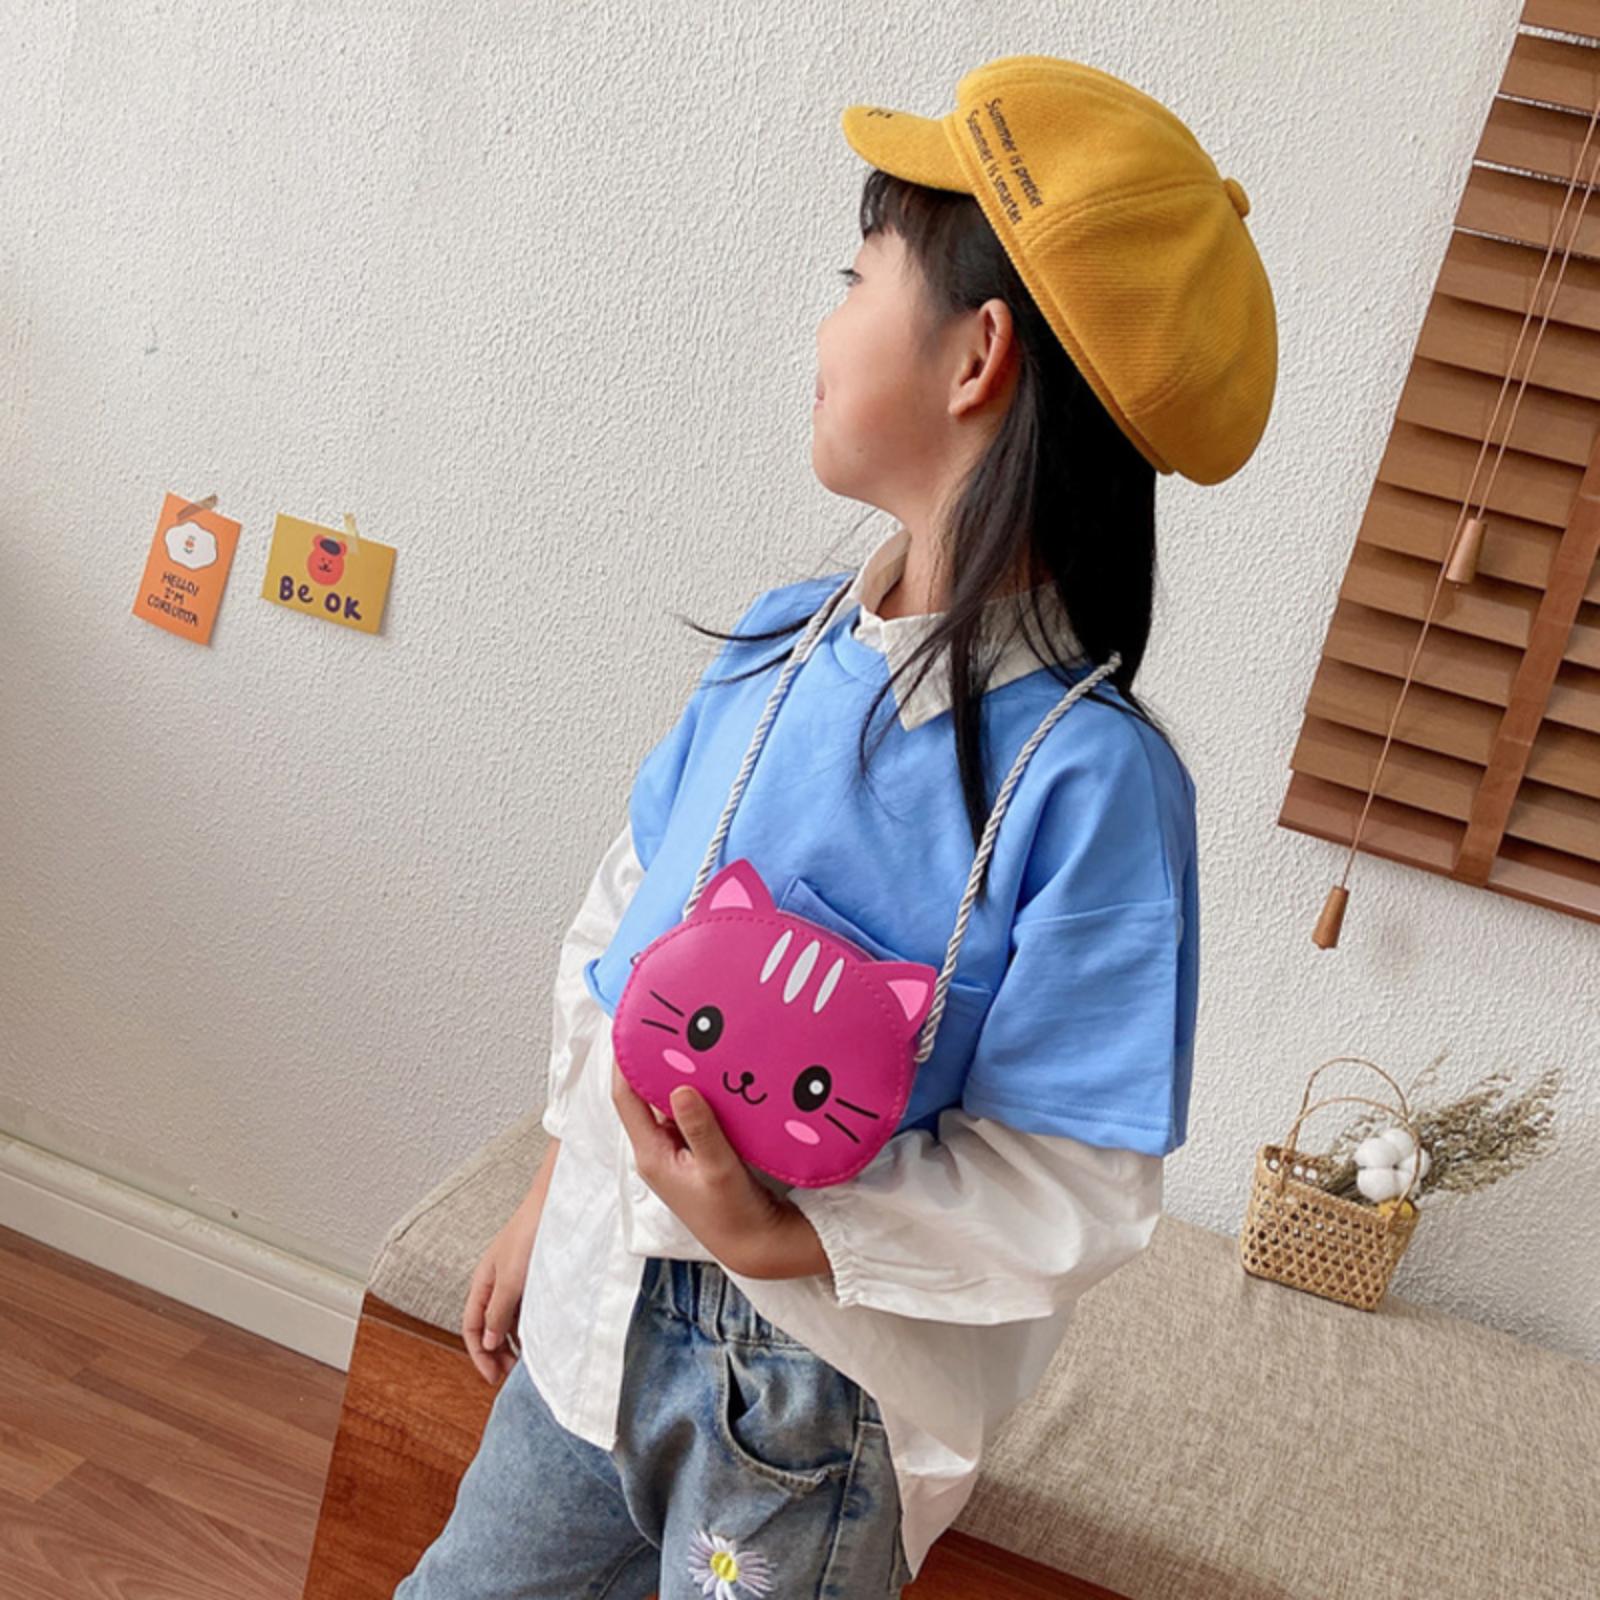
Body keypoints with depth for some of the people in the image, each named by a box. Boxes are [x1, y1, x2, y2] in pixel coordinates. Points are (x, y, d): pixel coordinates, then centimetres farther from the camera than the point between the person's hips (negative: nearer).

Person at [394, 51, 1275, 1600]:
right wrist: (551, 1198, 13)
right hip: (602, 1296, 6)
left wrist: (775, 1238, -28)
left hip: (814, 1383, -6)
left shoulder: (1093, 774, -26)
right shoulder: (780, 639, -6)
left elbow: (1074, 1192, -21)